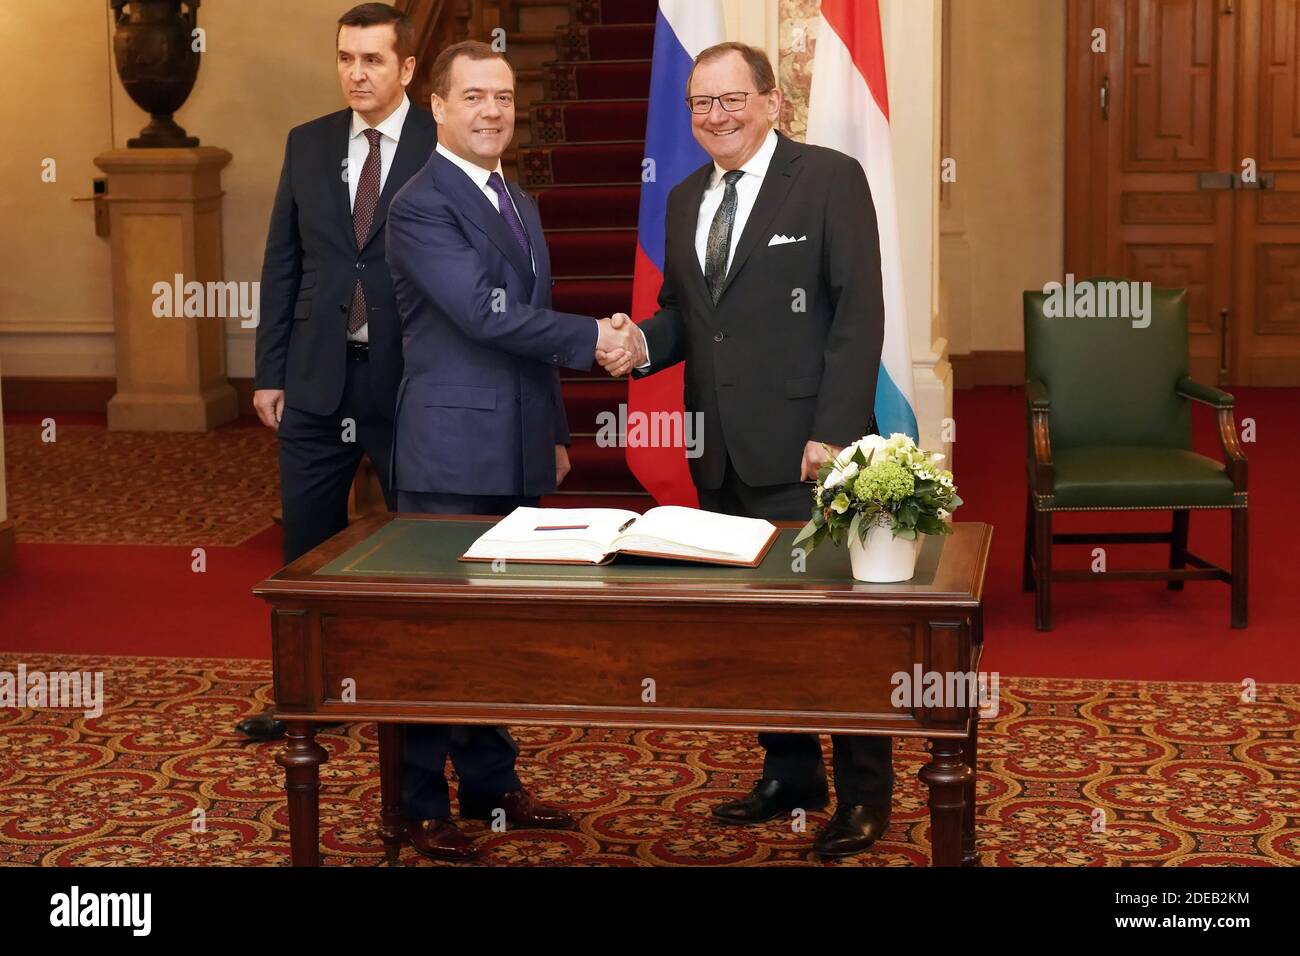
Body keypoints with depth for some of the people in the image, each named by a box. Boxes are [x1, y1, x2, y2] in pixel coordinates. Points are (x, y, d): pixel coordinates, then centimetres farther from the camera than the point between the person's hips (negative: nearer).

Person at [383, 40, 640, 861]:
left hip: (518, 454, 8)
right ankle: (422, 802, 10)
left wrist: (556, 432, 19)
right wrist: (595, 337, -14)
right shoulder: (422, 206, -12)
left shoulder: (521, 205, 16)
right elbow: (487, 314, -21)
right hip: (452, 454, -8)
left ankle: (492, 785, 25)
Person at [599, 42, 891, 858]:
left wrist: (834, 431, -16)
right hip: (720, 452, 6)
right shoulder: (686, 199, 15)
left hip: (802, 449, -6)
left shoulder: (830, 179, -5)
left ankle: (865, 792, 12)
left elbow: (859, 311, -10)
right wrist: (642, 345, -4)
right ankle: (790, 774, 24)